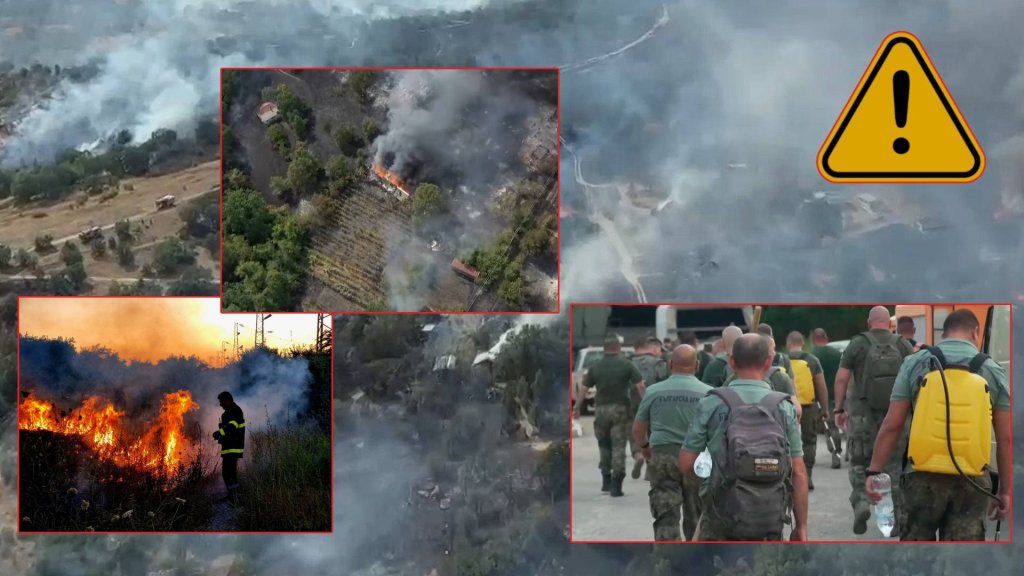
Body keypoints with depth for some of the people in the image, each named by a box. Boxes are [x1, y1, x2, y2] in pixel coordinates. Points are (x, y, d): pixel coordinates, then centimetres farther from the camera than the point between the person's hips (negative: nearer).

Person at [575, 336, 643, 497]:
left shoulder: (596, 366, 4)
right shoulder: (626, 365, -2)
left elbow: (584, 388, 4)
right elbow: (640, 385, -9)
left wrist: (578, 407, 15)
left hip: (601, 408, 2)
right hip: (620, 408, -2)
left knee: (604, 444, 19)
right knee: (619, 446, 1)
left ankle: (606, 480, 19)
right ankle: (616, 485, -5)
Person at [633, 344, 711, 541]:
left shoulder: (653, 391, 0)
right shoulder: (708, 393, -4)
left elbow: (637, 430, 6)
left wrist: (646, 447, 27)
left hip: (662, 458, 0)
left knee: (665, 518, 0)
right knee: (695, 518, 15)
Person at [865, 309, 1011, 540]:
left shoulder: (915, 363, 2)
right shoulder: (994, 371, 4)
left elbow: (892, 426, -1)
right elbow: (1006, 439, 3)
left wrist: (874, 471, 5)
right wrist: (1005, 490, 9)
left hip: (923, 478, 0)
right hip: (972, 481, 0)